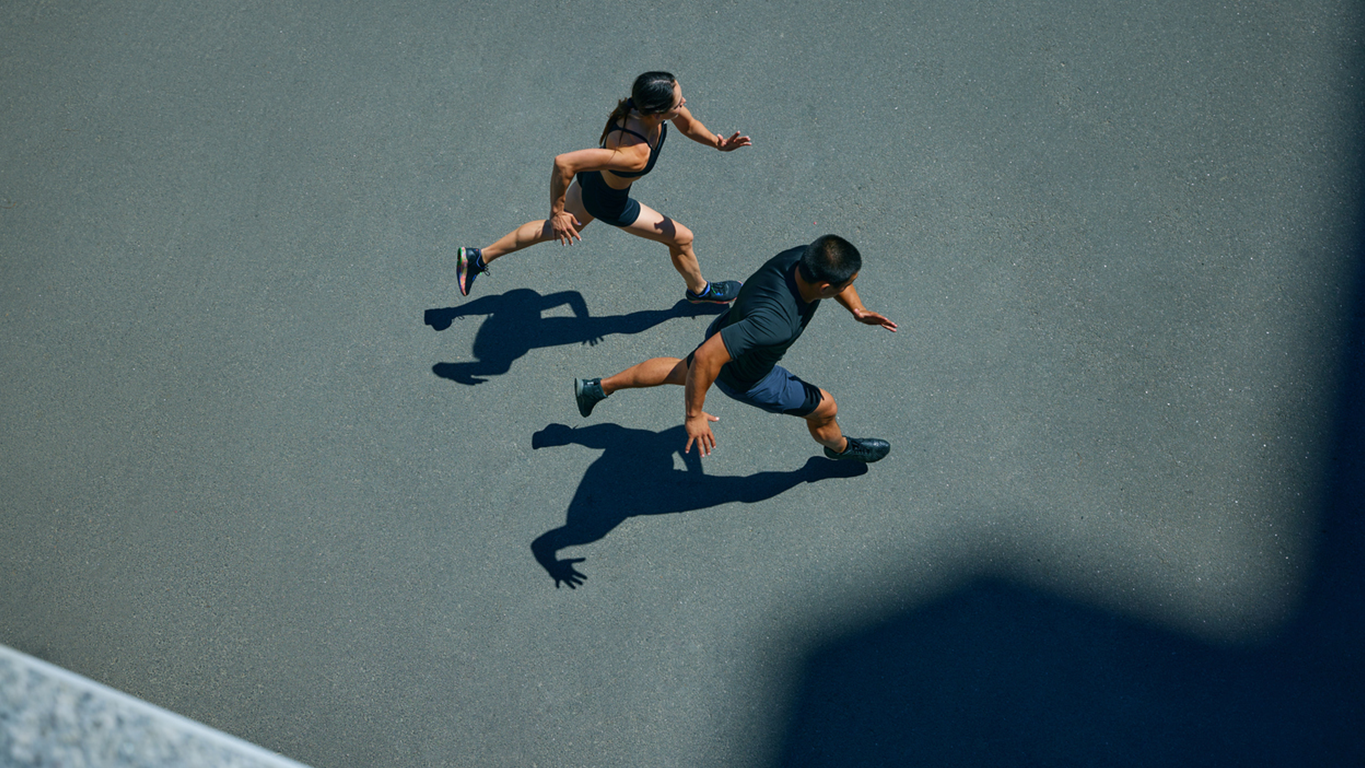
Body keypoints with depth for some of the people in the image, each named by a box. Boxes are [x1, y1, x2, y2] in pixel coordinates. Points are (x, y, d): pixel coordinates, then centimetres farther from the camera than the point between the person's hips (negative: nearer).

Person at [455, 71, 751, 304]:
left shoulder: (647, 101, -25)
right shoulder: (635, 154, -46)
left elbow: (689, 125, -4)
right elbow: (563, 162, -47)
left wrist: (719, 142, -22)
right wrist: (557, 211, -33)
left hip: (593, 175, 7)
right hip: (609, 204, -7)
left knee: (557, 229, 33)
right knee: (682, 238, 14)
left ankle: (478, 257, 44)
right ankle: (700, 290, 48)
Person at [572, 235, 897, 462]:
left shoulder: (805, 256, -26)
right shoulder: (775, 323, -48)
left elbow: (835, 277, 0)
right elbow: (707, 357, -47)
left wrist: (857, 309, -16)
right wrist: (694, 415, -36)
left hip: (728, 331, 7)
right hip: (745, 378, -7)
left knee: (683, 371, 36)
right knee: (824, 408, 14)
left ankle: (598, 387, 48)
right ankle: (840, 448, 50)